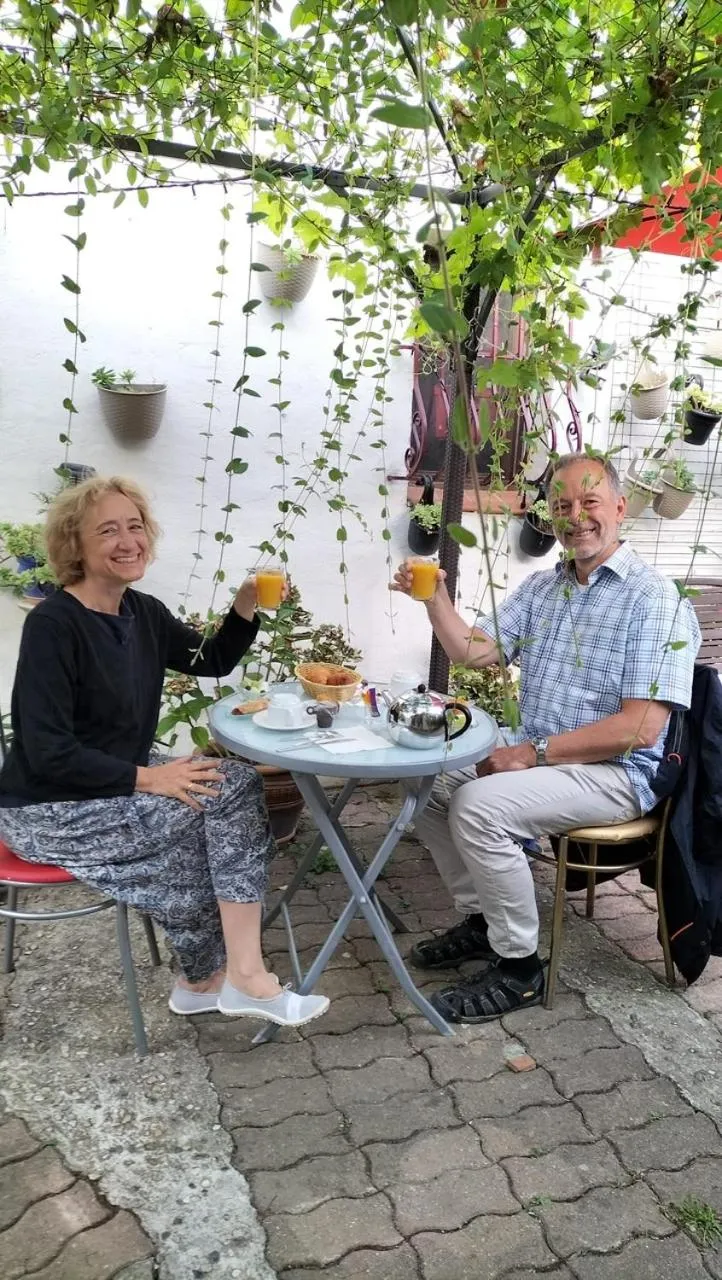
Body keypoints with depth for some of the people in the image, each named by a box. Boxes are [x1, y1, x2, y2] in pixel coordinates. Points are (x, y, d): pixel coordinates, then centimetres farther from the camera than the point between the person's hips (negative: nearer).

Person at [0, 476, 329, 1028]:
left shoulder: (144, 612, 3)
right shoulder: (53, 625, -20)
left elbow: (213, 661, 15)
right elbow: (47, 754, -24)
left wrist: (245, 607, -2)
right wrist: (148, 778, -24)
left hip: (119, 784, 8)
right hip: (49, 809, -7)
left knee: (238, 784, -13)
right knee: (221, 799, -16)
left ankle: (236, 974, -10)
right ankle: (210, 976, 5)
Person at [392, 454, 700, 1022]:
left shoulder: (657, 601, -14)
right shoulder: (541, 588, 10)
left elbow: (640, 727, -21)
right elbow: (474, 650, 3)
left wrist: (535, 753, -21)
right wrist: (435, 598, -13)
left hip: (613, 771, -8)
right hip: (532, 750, 8)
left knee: (480, 805, -27)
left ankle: (519, 967, -7)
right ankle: (480, 918, 14)